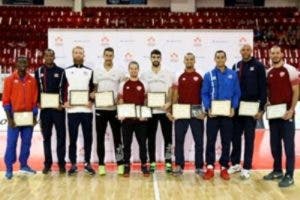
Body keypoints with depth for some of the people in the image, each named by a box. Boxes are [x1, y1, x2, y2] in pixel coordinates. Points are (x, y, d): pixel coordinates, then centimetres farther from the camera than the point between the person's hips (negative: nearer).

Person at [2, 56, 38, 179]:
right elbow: (6, 100, -5)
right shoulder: (10, 79, -2)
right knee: (11, 142, -1)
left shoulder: (32, 80, 6)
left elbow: (34, 100, 8)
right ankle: (9, 169, 6)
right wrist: (9, 118, -11)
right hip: (15, 116, -3)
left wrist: (35, 116, 3)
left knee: (26, 142, 8)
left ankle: (24, 165, 20)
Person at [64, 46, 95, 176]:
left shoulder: (89, 71, 12)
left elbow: (93, 89, 10)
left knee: (88, 137, 4)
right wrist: (64, 102, -8)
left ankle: (87, 163, 15)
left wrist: (92, 101, -7)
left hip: (86, 110, 1)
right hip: (72, 110, -1)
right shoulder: (66, 71, 9)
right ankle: (73, 165, 12)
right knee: (73, 138, 3)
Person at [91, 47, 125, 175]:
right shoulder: (97, 72, 7)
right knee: (100, 137, 5)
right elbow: (94, 89, 11)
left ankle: (120, 164, 9)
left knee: (117, 137, 2)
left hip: (114, 109, -1)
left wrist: (120, 98, -13)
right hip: (100, 109, 2)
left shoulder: (119, 72, 3)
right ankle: (101, 165, 13)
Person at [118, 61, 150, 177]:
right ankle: (126, 166, 13)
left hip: (140, 119, 0)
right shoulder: (123, 85, 6)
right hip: (126, 119, 0)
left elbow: (146, 102, 6)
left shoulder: (143, 85, 6)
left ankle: (144, 165, 13)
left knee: (142, 142, 4)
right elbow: (120, 102, 6)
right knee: (127, 143, 5)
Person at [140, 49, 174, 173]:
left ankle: (168, 163, 7)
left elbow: (171, 91, 2)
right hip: (150, 110, 1)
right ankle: (152, 163, 13)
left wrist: (169, 103, -16)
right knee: (151, 138, 5)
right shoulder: (145, 75, 9)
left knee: (167, 137, 1)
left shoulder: (168, 74, 8)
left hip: (165, 110, 0)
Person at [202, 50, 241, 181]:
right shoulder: (209, 75, 3)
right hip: (213, 113, -1)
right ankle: (210, 167, 9)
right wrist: (208, 108, -12)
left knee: (226, 141, 7)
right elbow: (204, 94, 1)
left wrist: (233, 107, -9)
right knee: (211, 141, 2)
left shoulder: (233, 75, 4)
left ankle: (224, 168, 16)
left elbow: (237, 93, 4)